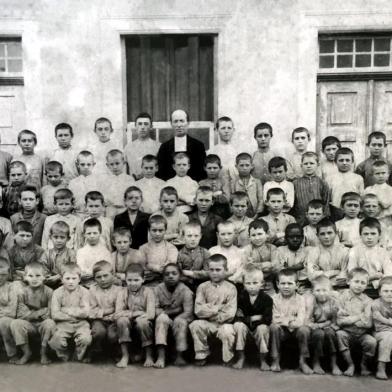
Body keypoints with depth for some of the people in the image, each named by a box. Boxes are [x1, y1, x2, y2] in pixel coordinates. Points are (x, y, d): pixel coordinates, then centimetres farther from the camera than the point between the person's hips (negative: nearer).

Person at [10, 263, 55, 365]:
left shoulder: (48, 292, -6)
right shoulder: (22, 293, -2)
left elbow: (50, 313, -11)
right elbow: (20, 315, -9)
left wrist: (31, 313, -15)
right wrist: (41, 312, -16)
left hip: (43, 324, -2)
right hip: (29, 325, 2)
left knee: (50, 323, -33)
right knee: (15, 323, -26)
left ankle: (44, 352, -10)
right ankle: (26, 352, -7)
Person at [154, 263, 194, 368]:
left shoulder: (185, 291, -11)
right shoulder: (158, 289, -6)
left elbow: (188, 312, -18)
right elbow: (155, 309, -8)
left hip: (180, 319, -1)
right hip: (164, 320, 1)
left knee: (180, 321, -33)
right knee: (162, 318, -31)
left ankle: (179, 356, -20)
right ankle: (161, 356, -37)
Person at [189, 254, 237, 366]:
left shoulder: (230, 288, 0)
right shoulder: (203, 287, 5)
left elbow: (230, 314, -9)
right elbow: (198, 311, -6)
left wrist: (209, 311, -7)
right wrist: (218, 308, -12)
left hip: (223, 323, -2)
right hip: (206, 323, 2)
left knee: (227, 331, -33)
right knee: (195, 325, -26)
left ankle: (229, 359, -4)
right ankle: (202, 355, -4)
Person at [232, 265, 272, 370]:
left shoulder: (266, 298, -10)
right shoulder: (241, 296, -4)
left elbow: (268, 319, -16)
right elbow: (237, 315, -8)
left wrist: (257, 318, -16)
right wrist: (249, 319, -17)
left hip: (259, 325, -1)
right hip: (245, 325, 2)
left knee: (263, 328, -32)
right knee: (238, 325, -28)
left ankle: (263, 360, -13)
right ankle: (241, 357, -13)